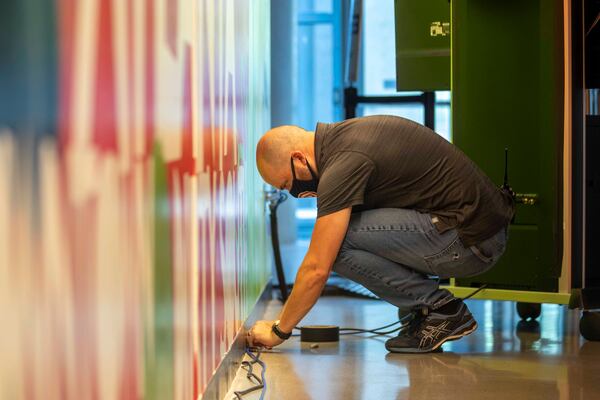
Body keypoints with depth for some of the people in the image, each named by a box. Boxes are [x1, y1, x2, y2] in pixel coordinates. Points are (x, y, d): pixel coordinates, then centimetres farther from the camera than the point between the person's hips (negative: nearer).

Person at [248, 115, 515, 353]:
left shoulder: (343, 163, -17)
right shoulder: (345, 134, 12)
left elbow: (317, 269, -16)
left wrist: (279, 330, -4)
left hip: (469, 242, -10)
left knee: (338, 242, -15)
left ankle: (440, 309, -4)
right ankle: (430, 306, 11)